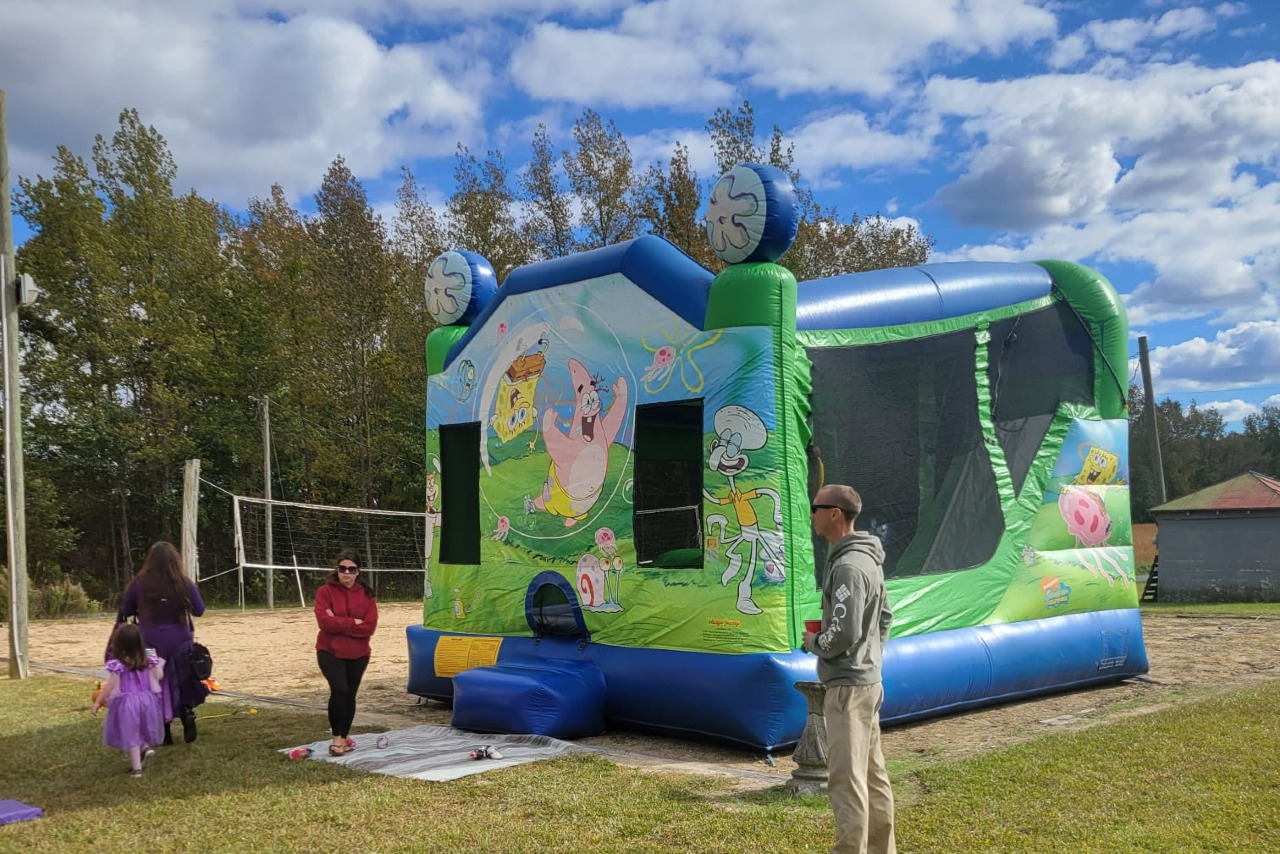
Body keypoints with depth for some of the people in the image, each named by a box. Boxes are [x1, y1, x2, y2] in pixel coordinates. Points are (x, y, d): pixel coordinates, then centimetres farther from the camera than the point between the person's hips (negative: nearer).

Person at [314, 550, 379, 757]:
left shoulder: (366, 594, 1)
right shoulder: (325, 591, -7)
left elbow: (370, 626, -9)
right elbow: (325, 622, -18)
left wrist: (339, 624, -15)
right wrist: (353, 623, -14)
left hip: (358, 654, 3)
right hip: (330, 652, -3)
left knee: (350, 695, 10)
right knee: (339, 689, -20)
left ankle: (344, 737, 27)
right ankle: (337, 738, -9)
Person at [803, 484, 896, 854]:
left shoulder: (847, 566, -20)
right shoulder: (867, 559, 11)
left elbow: (844, 633, -25)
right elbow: (884, 616, 21)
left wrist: (814, 642, -7)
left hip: (848, 687, -10)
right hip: (868, 681, 10)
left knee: (846, 779, -6)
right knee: (873, 773, 15)